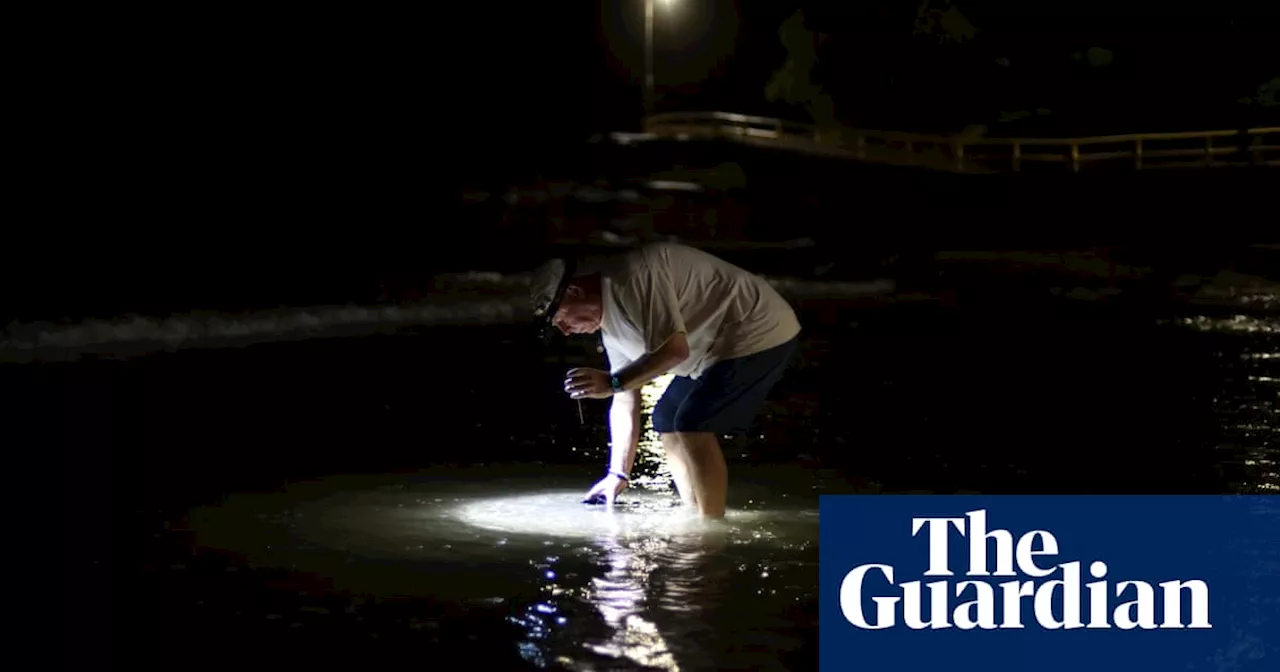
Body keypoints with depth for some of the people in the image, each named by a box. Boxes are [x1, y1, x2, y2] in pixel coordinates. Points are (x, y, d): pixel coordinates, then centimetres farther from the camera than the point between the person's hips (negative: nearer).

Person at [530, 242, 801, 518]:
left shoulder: (633, 277, -24)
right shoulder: (611, 319, 9)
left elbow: (674, 350, -30)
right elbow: (625, 402, 12)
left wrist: (612, 382, -26)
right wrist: (618, 474, 10)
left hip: (760, 332, -11)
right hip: (719, 349, 11)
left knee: (692, 424, -18)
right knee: (667, 421, 11)